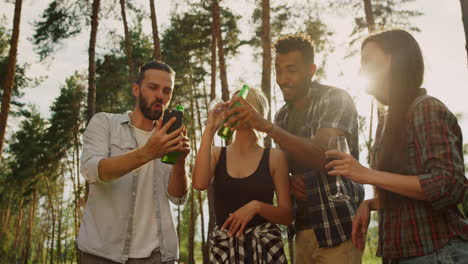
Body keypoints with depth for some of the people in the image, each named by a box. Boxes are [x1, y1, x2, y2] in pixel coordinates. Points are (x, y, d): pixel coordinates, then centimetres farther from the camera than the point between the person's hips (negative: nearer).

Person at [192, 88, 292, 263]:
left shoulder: (274, 156, -1)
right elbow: (199, 183, -17)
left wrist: (256, 206, -21)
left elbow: (287, 215, -2)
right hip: (223, 247, 2)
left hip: (264, 247, -1)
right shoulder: (217, 154, 5)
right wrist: (210, 130, -12)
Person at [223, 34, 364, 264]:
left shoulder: (335, 99, -8)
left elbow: (324, 155, -24)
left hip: (337, 227, -5)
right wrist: (288, 180, -5)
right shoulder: (282, 116, 10)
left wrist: (267, 127, -32)